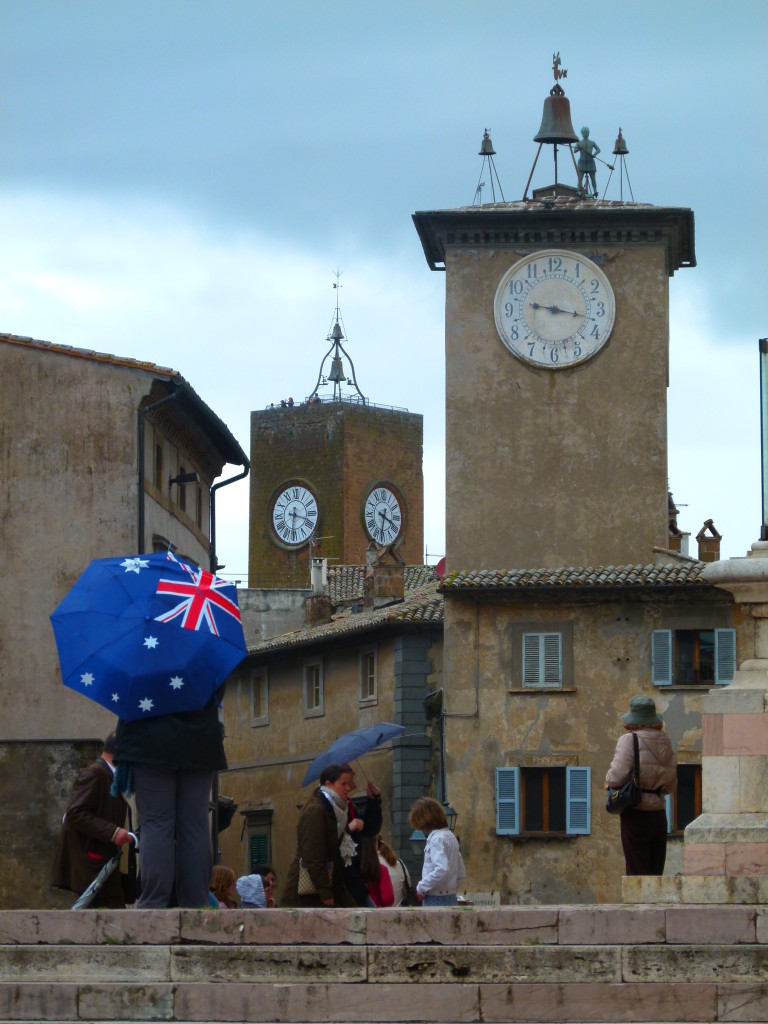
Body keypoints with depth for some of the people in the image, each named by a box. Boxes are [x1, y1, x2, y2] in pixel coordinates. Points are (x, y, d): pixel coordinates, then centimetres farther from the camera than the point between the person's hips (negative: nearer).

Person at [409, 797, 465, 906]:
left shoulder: (437, 839, -13)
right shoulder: (450, 836, 15)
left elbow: (442, 869, -26)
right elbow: (461, 873, 19)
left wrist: (422, 887, -16)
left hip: (436, 899, -9)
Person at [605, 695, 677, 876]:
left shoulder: (629, 740, -10)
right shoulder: (665, 742, 7)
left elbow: (618, 775, -20)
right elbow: (671, 786, 11)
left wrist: (609, 782, 1)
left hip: (636, 815, -5)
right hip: (659, 815, 6)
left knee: (637, 872, -2)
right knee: (656, 873, 11)